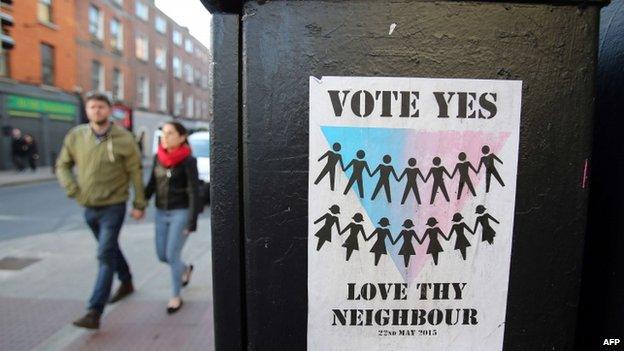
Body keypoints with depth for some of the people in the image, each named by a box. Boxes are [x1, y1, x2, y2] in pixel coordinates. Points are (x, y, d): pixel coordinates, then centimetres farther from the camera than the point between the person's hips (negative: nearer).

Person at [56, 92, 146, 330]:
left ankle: (94, 312, -3)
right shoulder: (75, 136, 0)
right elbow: (62, 165, 11)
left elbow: (135, 172, -7)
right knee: (110, 248, 21)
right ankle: (127, 283, 44)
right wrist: (73, 190, -5)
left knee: (105, 255, -7)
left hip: (113, 206, -5)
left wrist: (139, 204, -6)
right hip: (88, 208, 5)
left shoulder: (123, 138, -11)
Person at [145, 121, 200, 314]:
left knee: (172, 255, -4)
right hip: (161, 212, 6)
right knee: (162, 255, 12)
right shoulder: (158, 157, 3)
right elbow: (152, 184, 12)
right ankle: (185, 269, 44)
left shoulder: (188, 161, -14)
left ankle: (176, 297, 17)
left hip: (181, 212, -6)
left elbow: (194, 193, -15)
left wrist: (192, 222, -18)